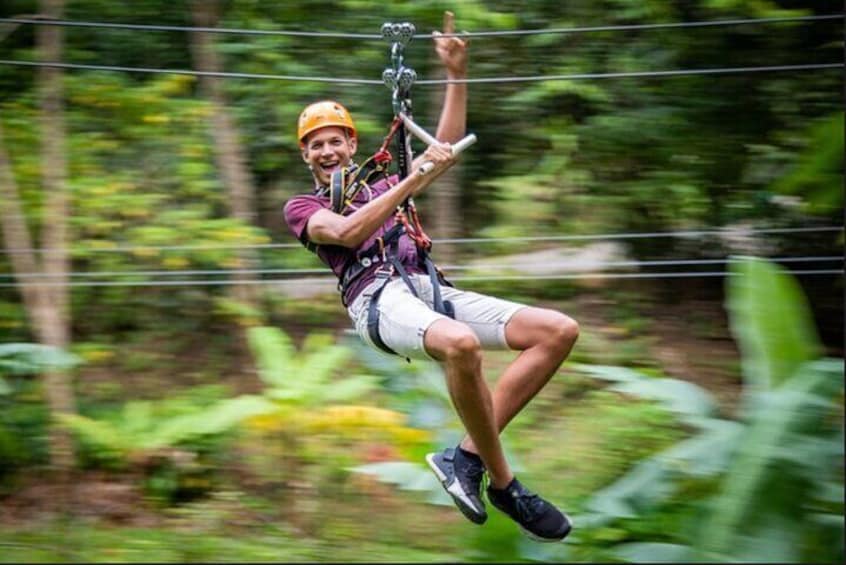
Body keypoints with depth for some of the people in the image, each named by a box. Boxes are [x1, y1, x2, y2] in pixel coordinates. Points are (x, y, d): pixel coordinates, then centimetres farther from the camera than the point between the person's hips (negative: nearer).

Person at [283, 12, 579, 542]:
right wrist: (414, 180, -11)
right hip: (377, 296, -6)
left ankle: (468, 455, -17)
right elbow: (346, 232, -5)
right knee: (461, 343, -41)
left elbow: (446, 149, 24)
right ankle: (503, 484, -27)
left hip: (428, 288, 6)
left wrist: (457, 76, 16)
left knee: (561, 330, -13)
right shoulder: (302, 207, 18)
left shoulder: (382, 187, 34)